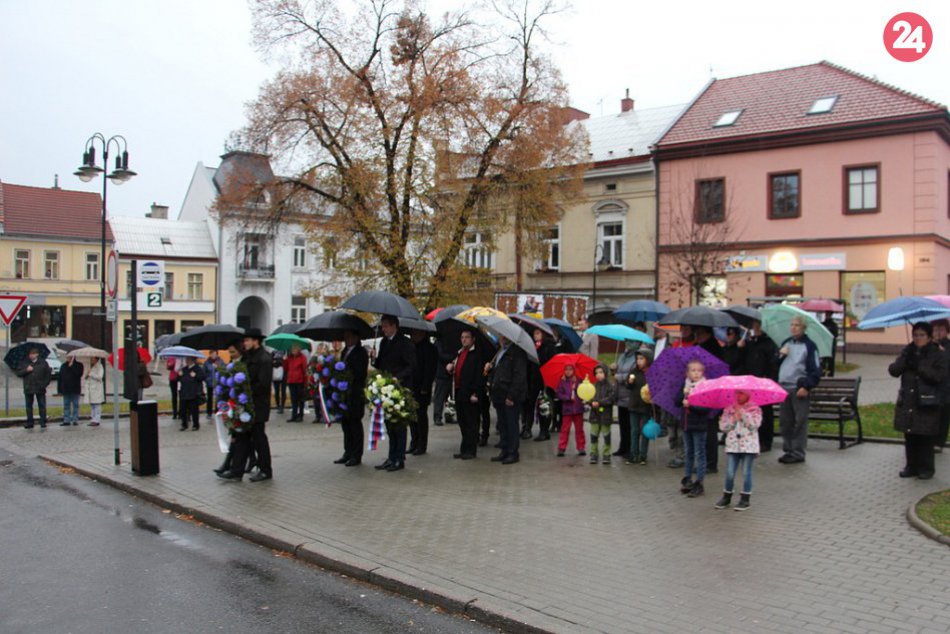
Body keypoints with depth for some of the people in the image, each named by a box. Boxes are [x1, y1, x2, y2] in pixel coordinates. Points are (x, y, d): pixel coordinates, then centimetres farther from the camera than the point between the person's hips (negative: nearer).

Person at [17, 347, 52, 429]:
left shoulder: (43, 363, 4)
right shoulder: (24, 363, 7)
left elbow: (49, 374, 5)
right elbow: (18, 373, 3)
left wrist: (45, 384, -3)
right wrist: (26, 370, -14)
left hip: (40, 389, -2)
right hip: (28, 388, 2)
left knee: (42, 406, 0)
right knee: (29, 406, 6)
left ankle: (43, 423, 5)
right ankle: (29, 423, 13)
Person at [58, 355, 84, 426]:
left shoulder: (78, 365, 0)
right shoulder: (64, 366, 10)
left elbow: (79, 373, -19)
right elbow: (60, 378, 12)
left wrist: (71, 366, -16)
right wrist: (59, 389, 6)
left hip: (75, 390, -4)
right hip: (66, 390, 4)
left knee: (75, 405, 1)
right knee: (66, 405, 6)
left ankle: (75, 420, 5)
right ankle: (66, 420, 10)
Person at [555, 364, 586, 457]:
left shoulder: (578, 381, 4)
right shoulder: (562, 382, 1)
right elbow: (559, 394, -5)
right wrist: (569, 398, -14)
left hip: (578, 408, 2)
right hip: (567, 409, -2)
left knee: (579, 429, 8)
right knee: (565, 429, 0)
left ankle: (581, 448, 15)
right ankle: (561, 449, 3)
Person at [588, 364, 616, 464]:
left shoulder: (611, 385, -7)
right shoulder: (594, 386, 7)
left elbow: (611, 398, -15)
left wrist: (599, 403, -20)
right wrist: (591, 402, -15)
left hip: (606, 414, -4)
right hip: (595, 415, 4)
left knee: (606, 435, 5)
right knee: (594, 435, 6)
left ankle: (606, 454, 16)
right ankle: (594, 454, 16)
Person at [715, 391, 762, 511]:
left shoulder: (755, 409, 2)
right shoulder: (729, 409, 9)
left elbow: (755, 424, -13)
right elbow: (723, 426, 3)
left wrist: (742, 412, -13)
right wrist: (734, 418, -10)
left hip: (749, 446, -2)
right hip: (732, 445, 2)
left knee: (746, 473, 1)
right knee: (730, 473, 1)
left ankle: (745, 500, 13)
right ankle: (726, 497, 17)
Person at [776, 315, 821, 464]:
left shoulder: (809, 345, -3)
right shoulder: (785, 343, 17)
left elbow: (815, 369, -7)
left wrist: (806, 387, -14)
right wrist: (780, 354, 1)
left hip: (800, 389, -6)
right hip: (783, 388, 6)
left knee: (799, 422, -4)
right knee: (785, 421, 9)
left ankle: (798, 453, 2)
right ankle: (788, 450, 18)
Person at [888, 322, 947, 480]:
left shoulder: (937, 355, -3)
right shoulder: (907, 352, 9)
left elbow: (940, 376, -16)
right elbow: (893, 370, 0)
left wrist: (919, 366, -18)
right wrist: (905, 359, -15)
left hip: (927, 404, -4)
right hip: (907, 402, 4)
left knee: (925, 439, 1)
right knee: (909, 438, 11)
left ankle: (926, 469, 13)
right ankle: (911, 466, 21)